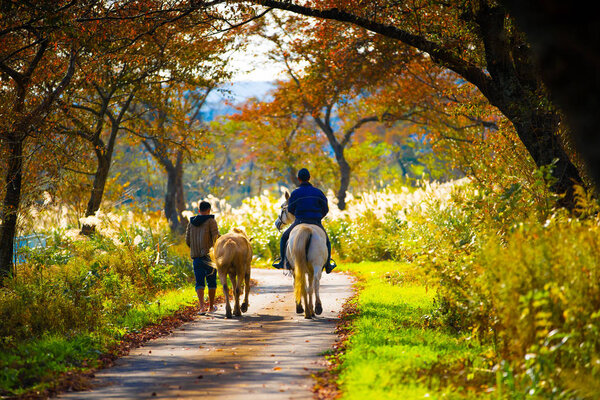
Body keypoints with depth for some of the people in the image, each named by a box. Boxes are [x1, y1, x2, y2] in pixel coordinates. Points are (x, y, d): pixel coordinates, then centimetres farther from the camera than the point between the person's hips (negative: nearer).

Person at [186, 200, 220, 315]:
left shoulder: (191, 222, 10)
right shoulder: (211, 221, -4)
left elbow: (187, 240, 11)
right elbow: (216, 237, -12)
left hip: (196, 255, 3)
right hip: (209, 255, -3)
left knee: (199, 282, 0)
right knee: (211, 281, 11)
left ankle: (202, 306, -19)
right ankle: (211, 307, 18)